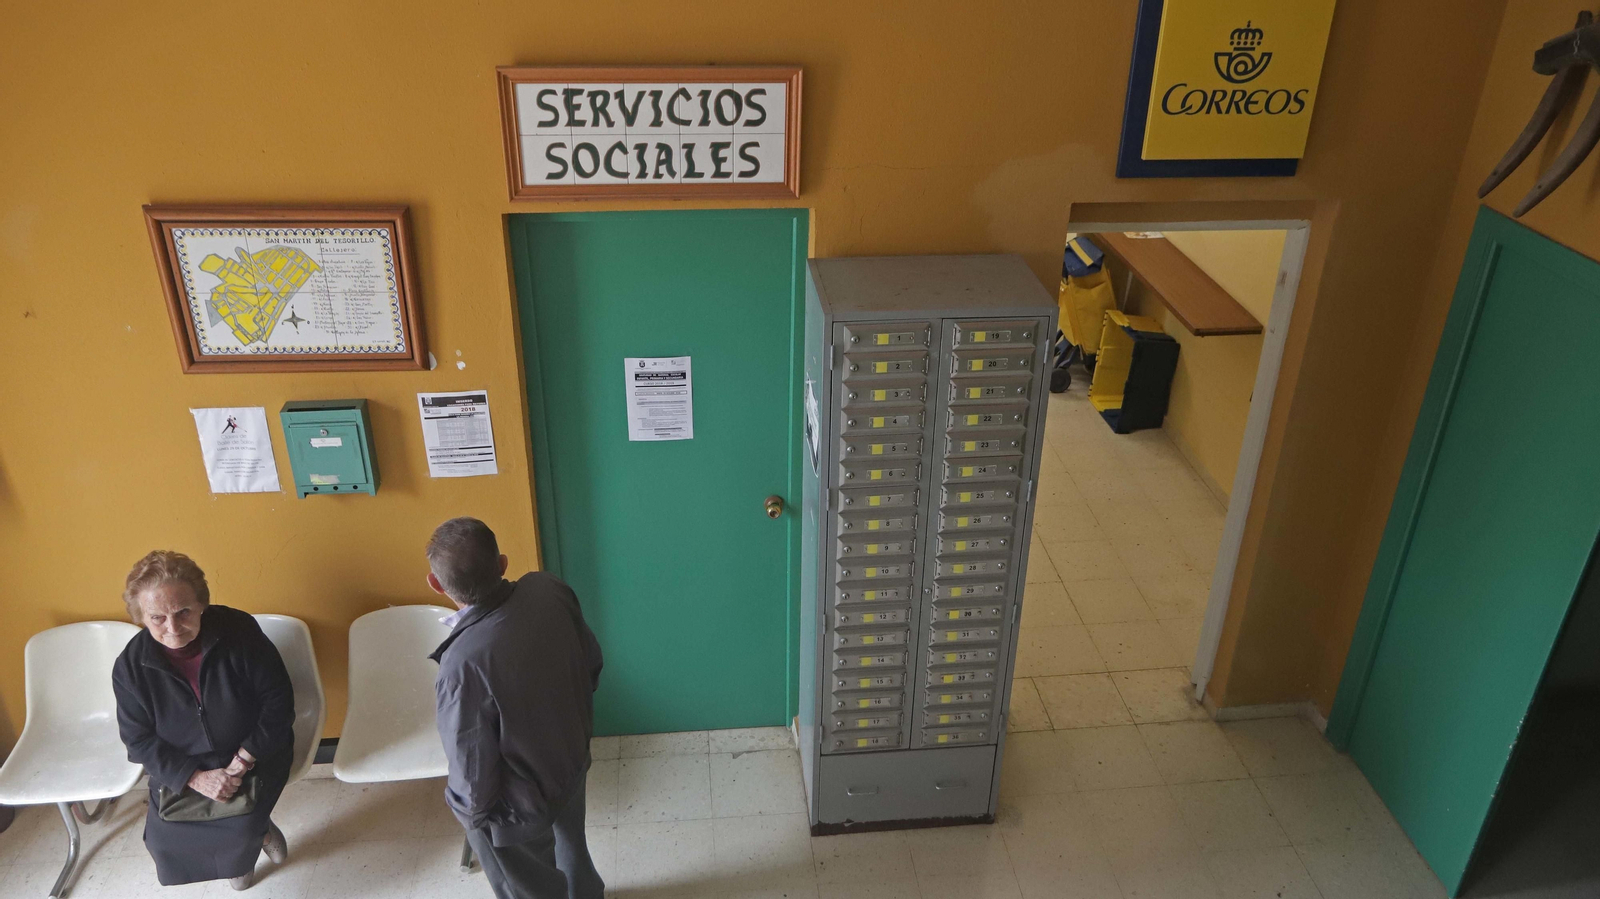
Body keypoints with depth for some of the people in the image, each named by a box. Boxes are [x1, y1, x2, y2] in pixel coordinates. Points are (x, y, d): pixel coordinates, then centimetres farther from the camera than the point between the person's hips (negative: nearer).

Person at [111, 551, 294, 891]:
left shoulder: (240, 632, -21)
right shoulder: (130, 666, -14)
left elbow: (278, 701, -14)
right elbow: (139, 740, -8)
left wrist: (243, 761, -21)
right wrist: (196, 777, -21)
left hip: (255, 754, -3)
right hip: (180, 765, 3)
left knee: (240, 826, -24)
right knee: (162, 838, -14)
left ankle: (258, 829, 15)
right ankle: (256, 832, 15)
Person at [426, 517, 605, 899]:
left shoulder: (464, 666, -40)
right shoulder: (549, 590, -22)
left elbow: (473, 772, -26)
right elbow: (592, 664, -4)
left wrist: (468, 810, -4)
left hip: (517, 808, -6)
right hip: (571, 759, 6)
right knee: (569, 846, 37)